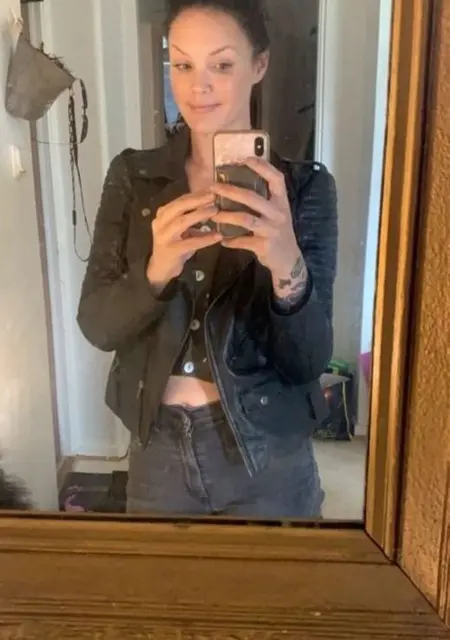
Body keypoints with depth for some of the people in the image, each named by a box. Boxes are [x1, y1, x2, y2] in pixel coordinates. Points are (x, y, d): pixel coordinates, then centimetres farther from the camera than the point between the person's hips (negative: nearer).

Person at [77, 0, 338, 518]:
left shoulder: (305, 187, -10)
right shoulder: (132, 175, -3)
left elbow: (310, 360, -15)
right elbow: (97, 325, -9)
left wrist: (288, 267, -34)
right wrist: (155, 270, -28)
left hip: (267, 458, -1)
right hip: (158, 448, 2)